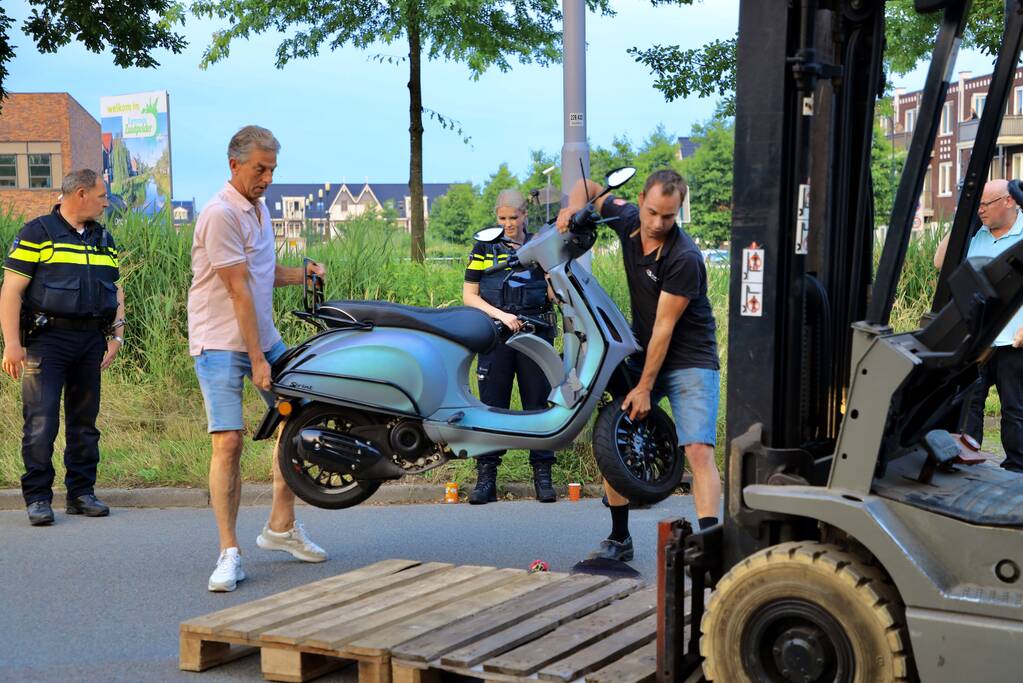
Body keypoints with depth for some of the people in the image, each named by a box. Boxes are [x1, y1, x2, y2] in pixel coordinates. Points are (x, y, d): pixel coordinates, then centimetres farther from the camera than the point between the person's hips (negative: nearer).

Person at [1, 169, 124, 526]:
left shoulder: (104, 240, 17)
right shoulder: (37, 233, -3)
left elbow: (116, 291, 22)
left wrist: (116, 335, 10)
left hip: (90, 341, 6)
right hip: (47, 339, -6)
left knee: (85, 421, 9)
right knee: (41, 422, -8)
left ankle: (81, 493, 17)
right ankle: (38, 498, -1)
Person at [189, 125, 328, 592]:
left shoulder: (259, 208, 12)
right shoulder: (221, 214, -15)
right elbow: (238, 291, -19)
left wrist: (302, 274, 3)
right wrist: (257, 360, -20)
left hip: (264, 338, 9)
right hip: (222, 343, -9)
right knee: (229, 440, -14)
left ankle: (281, 527, 24)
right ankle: (229, 553, -8)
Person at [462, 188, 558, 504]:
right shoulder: (484, 247, 9)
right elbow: (468, 296, 4)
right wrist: (501, 315, -9)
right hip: (496, 335, -1)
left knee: (538, 403, 1)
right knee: (491, 404, -2)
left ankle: (542, 475, 6)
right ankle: (486, 477, 3)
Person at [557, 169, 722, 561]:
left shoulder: (684, 258, -23)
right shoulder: (627, 220, -4)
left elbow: (664, 328, -20)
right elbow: (589, 188, 15)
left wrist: (644, 388, -16)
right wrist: (574, 206, -9)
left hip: (689, 361, -6)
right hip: (641, 352, 6)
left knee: (698, 451, -19)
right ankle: (619, 539, 16)